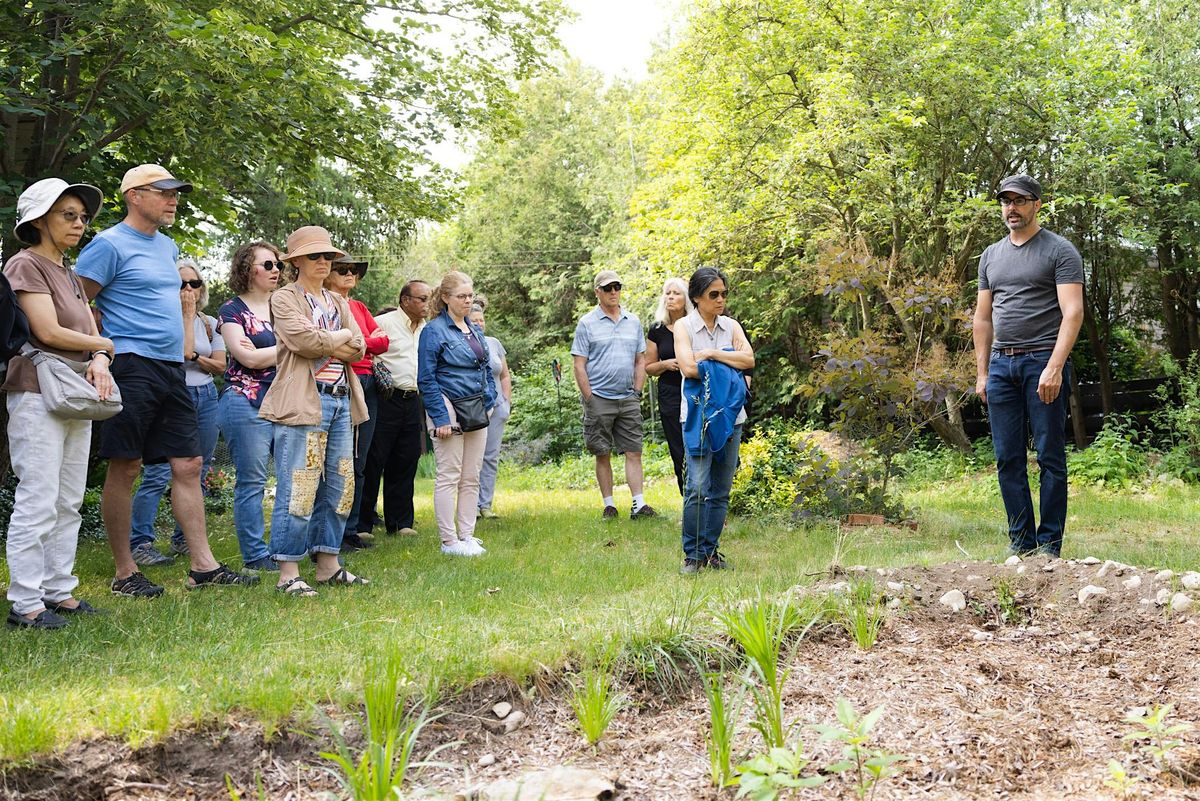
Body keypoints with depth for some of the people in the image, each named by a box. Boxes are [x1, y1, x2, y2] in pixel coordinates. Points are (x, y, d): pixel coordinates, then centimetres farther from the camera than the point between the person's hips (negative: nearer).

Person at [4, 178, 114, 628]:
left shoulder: (69, 273, 19)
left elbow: (92, 333, 14)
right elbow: (48, 332, -16)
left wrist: (99, 361, -8)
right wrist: (104, 346, -2)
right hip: (37, 394, -9)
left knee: (69, 504, 10)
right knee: (38, 503, -7)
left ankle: (59, 592, 17)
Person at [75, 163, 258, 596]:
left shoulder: (168, 247, 18)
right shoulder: (111, 244, -6)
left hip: (172, 368, 8)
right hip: (133, 366, -8)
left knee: (188, 466, 5)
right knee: (125, 468, -2)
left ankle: (204, 565, 9)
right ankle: (125, 573, 6)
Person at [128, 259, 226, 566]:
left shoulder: (211, 324, 14)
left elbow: (220, 365, 9)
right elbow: (183, 350, -16)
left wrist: (194, 358, -8)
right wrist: (187, 315, -8)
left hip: (206, 398, 6)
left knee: (197, 473, 9)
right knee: (158, 474, -12)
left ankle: (184, 539, 19)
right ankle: (140, 544, -10)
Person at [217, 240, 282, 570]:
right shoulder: (232, 310, 1)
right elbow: (248, 358, -11)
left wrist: (262, 352, -9)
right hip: (247, 404, -5)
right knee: (252, 481, -1)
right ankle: (255, 555, 6)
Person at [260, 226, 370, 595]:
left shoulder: (338, 302, 22)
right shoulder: (285, 298, 1)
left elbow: (358, 349, 10)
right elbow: (304, 339, -16)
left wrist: (323, 344, -5)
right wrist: (340, 337, -1)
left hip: (341, 401, 8)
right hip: (303, 402, -7)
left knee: (339, 486, 9)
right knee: (298, 489, -8)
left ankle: (328, 565, 18)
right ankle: (288, 574, -3)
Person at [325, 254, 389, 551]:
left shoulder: (359, 307, 20)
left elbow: (383, 339, 9)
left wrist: (358, 344, -6)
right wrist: (369, 343, -3)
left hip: (368, 384, 7)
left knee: (358, 463, 10)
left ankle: (351, 529, 17)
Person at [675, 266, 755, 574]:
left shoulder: (731, 326, 11)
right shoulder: (684, 326, 0)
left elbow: (749, 359, -3)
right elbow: (688, 367, -14)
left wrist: (711, 354, -11)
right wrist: (729, 359, -6)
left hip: (731, 415, 4)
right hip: (698, 415, -4)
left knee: (721, 488, 7)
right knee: (697, 487, -12)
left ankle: (711, 550, 16)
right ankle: (693, 555, -4)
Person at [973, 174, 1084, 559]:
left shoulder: (1060, 251, -1)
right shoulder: (991, 255, 17)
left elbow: (1073, 313, -10)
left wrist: (1054, 367, -20)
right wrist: (982, 373, 12)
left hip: (1043, 362, -5)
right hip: (1001, 364, 6)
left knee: (1050, 458, -1)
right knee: (1008, 460, 5)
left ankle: (1049, 545, 5)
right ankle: (1021, 542, 13)